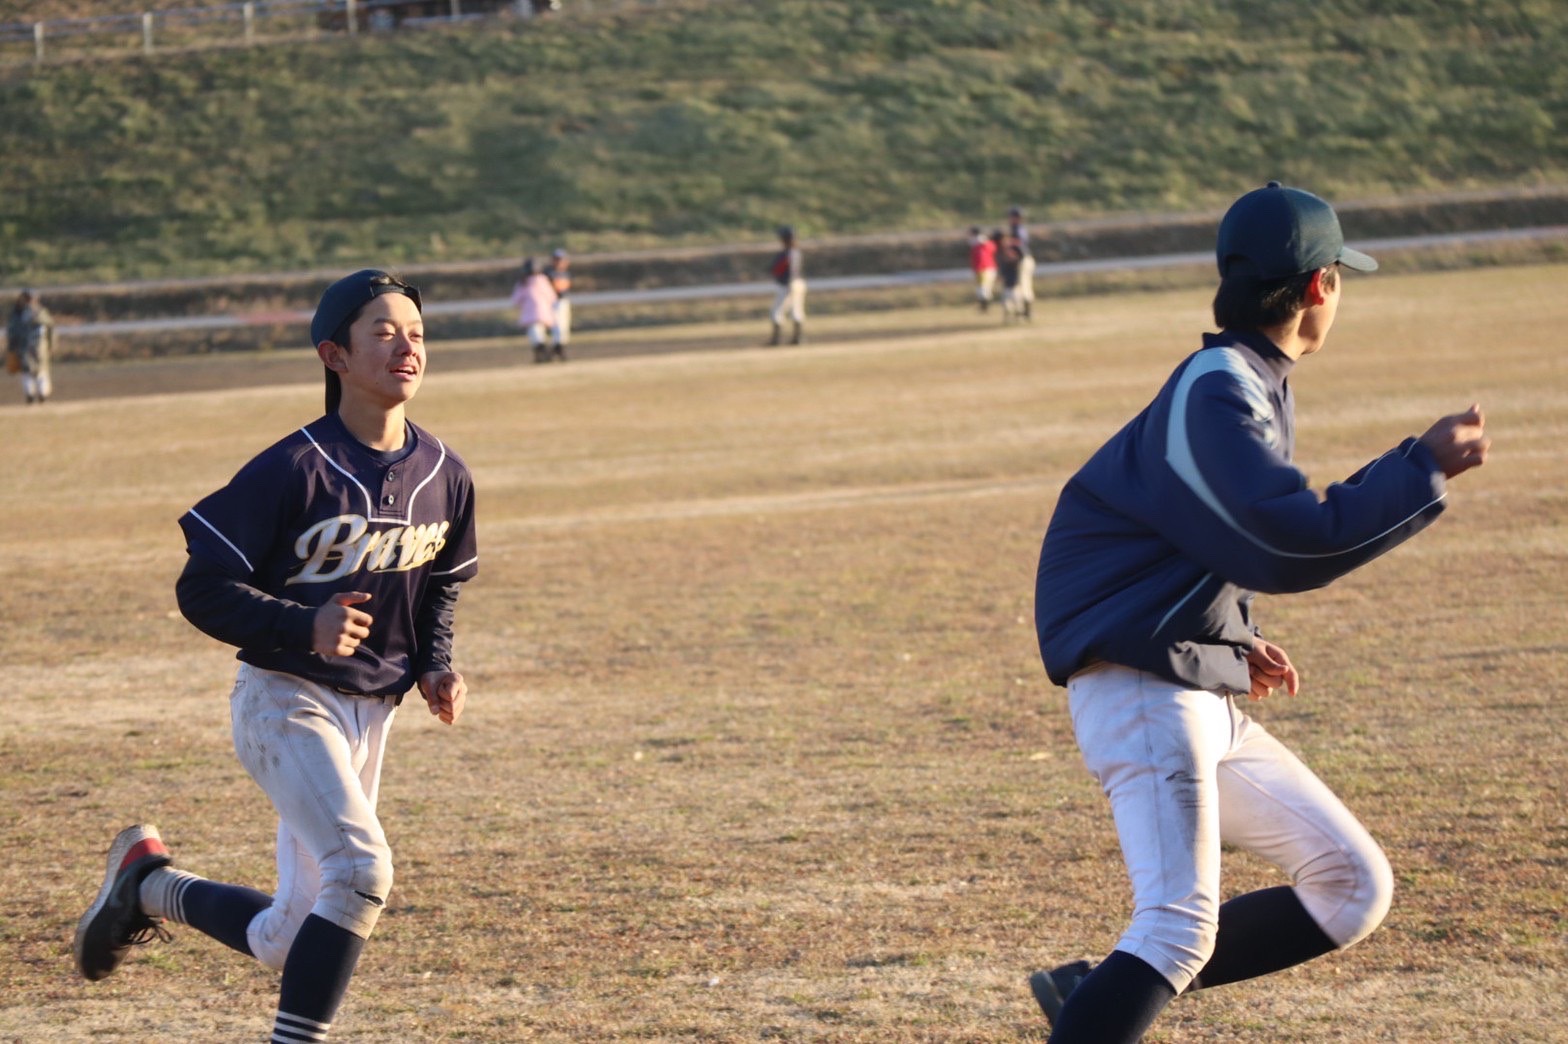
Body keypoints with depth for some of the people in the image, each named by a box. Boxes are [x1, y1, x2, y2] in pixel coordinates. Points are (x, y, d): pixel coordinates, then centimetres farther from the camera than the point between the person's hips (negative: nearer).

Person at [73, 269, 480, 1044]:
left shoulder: (444, 474, 2)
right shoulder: (294, 470, -17)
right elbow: (203, 588, -15)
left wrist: (435, 664, 1)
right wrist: (304, 626, -29)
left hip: (372, 715, 6)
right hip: (286, 705, -6)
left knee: (287, 941, 9)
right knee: (362, 867, -28)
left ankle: (148, 884, 34)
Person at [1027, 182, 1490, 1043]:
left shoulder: (1254, 386, 16)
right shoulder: (1216, 395, -16)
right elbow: (1296, 541, -27)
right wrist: (1423, 467, -19)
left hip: (1209, 702, 10)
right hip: (1141, 690, -10)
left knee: (1353, 891, 10)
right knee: (1181, 926, -23)